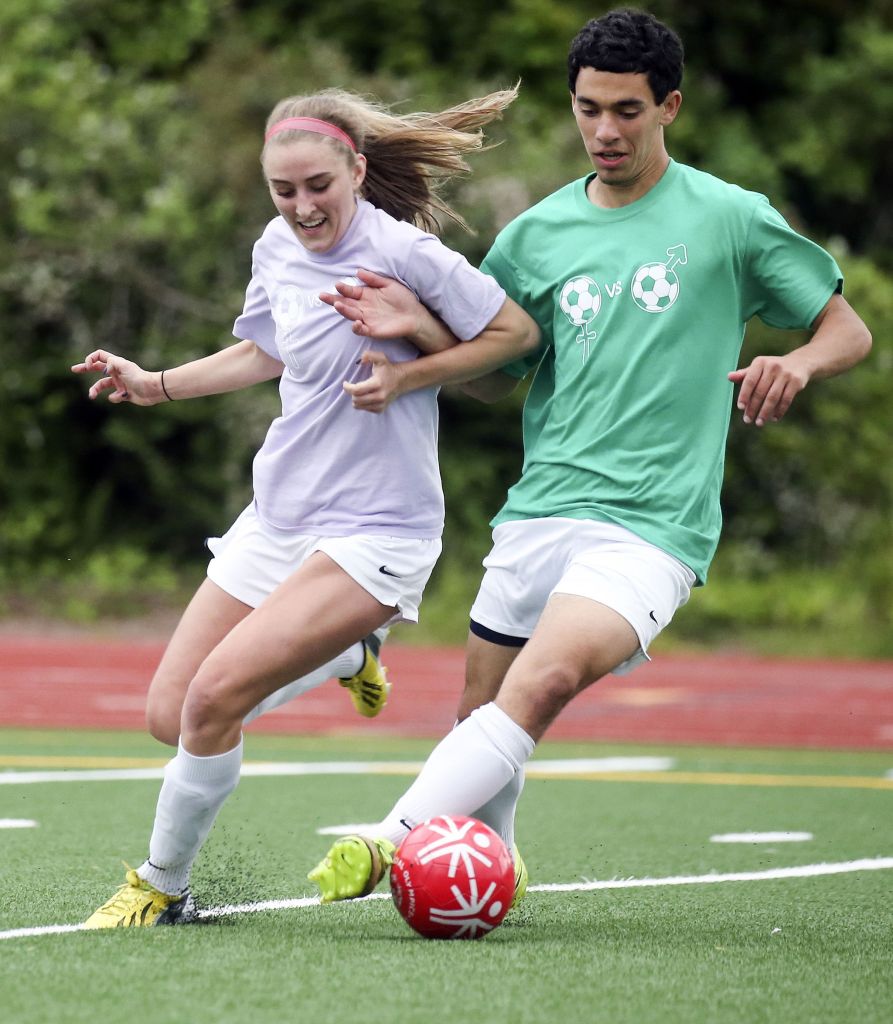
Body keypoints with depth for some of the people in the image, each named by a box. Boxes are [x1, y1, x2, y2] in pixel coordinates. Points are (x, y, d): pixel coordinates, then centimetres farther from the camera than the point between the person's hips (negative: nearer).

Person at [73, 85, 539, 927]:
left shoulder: (403, 252, -17)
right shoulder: (278, 248, 4)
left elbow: (518, 331, -10)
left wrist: (413, 372, -19)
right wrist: (156, 385, 13)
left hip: (374, 528, -8)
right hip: (278, 514, 8)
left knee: (214, 698, -20)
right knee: (172, 716, 6)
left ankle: (162, 888, 2)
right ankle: (343, 654, 31)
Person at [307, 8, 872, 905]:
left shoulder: (729, 218, 1)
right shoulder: (536, 234, 12)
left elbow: (849, 332, 7)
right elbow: (493, 377, 20)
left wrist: (797, 364, -15)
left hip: (652, 523, -5)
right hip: (538, 511, 5)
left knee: (547, 677, -28)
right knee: (482, 706, 7)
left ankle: (393, 843, -32)